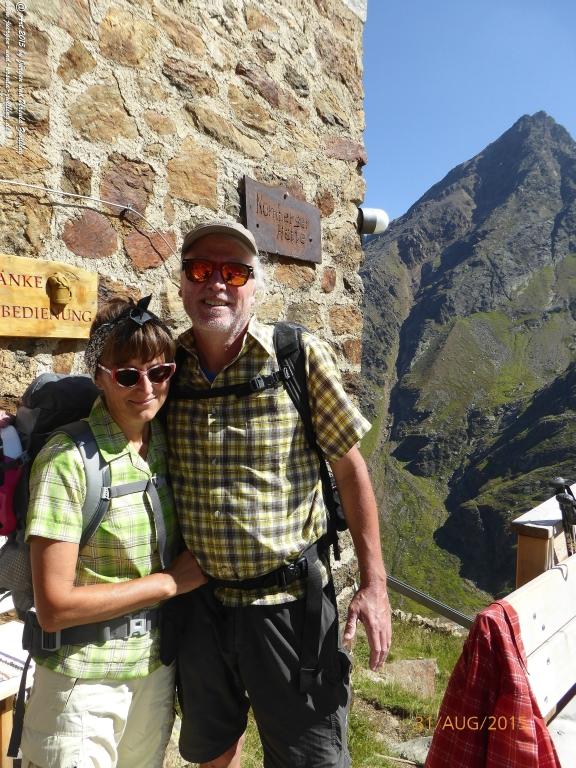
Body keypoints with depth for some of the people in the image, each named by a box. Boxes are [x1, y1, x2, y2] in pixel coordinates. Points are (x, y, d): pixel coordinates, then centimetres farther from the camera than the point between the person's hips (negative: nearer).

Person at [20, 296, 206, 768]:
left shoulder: (168, 444, -3)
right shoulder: (68, 460, -21)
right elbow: (54, 607, -21)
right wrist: (170, 581, -16)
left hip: (158, 666, 6)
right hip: (87, 675, -5)